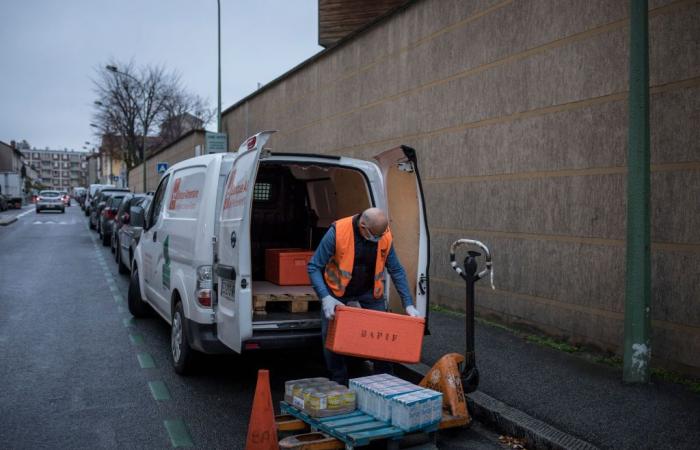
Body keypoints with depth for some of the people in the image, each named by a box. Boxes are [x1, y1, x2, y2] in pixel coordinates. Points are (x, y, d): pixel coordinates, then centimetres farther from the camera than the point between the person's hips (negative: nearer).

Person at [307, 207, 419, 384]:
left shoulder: (385, 236, -16)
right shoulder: (338, 231, -27)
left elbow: (396, 270, -4)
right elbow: (313, 267, -22)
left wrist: (408, 304, -7)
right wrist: (325, 298, -34)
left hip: (370, 292, 2)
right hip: (337, 292, -2)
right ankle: (339, 384, 14)